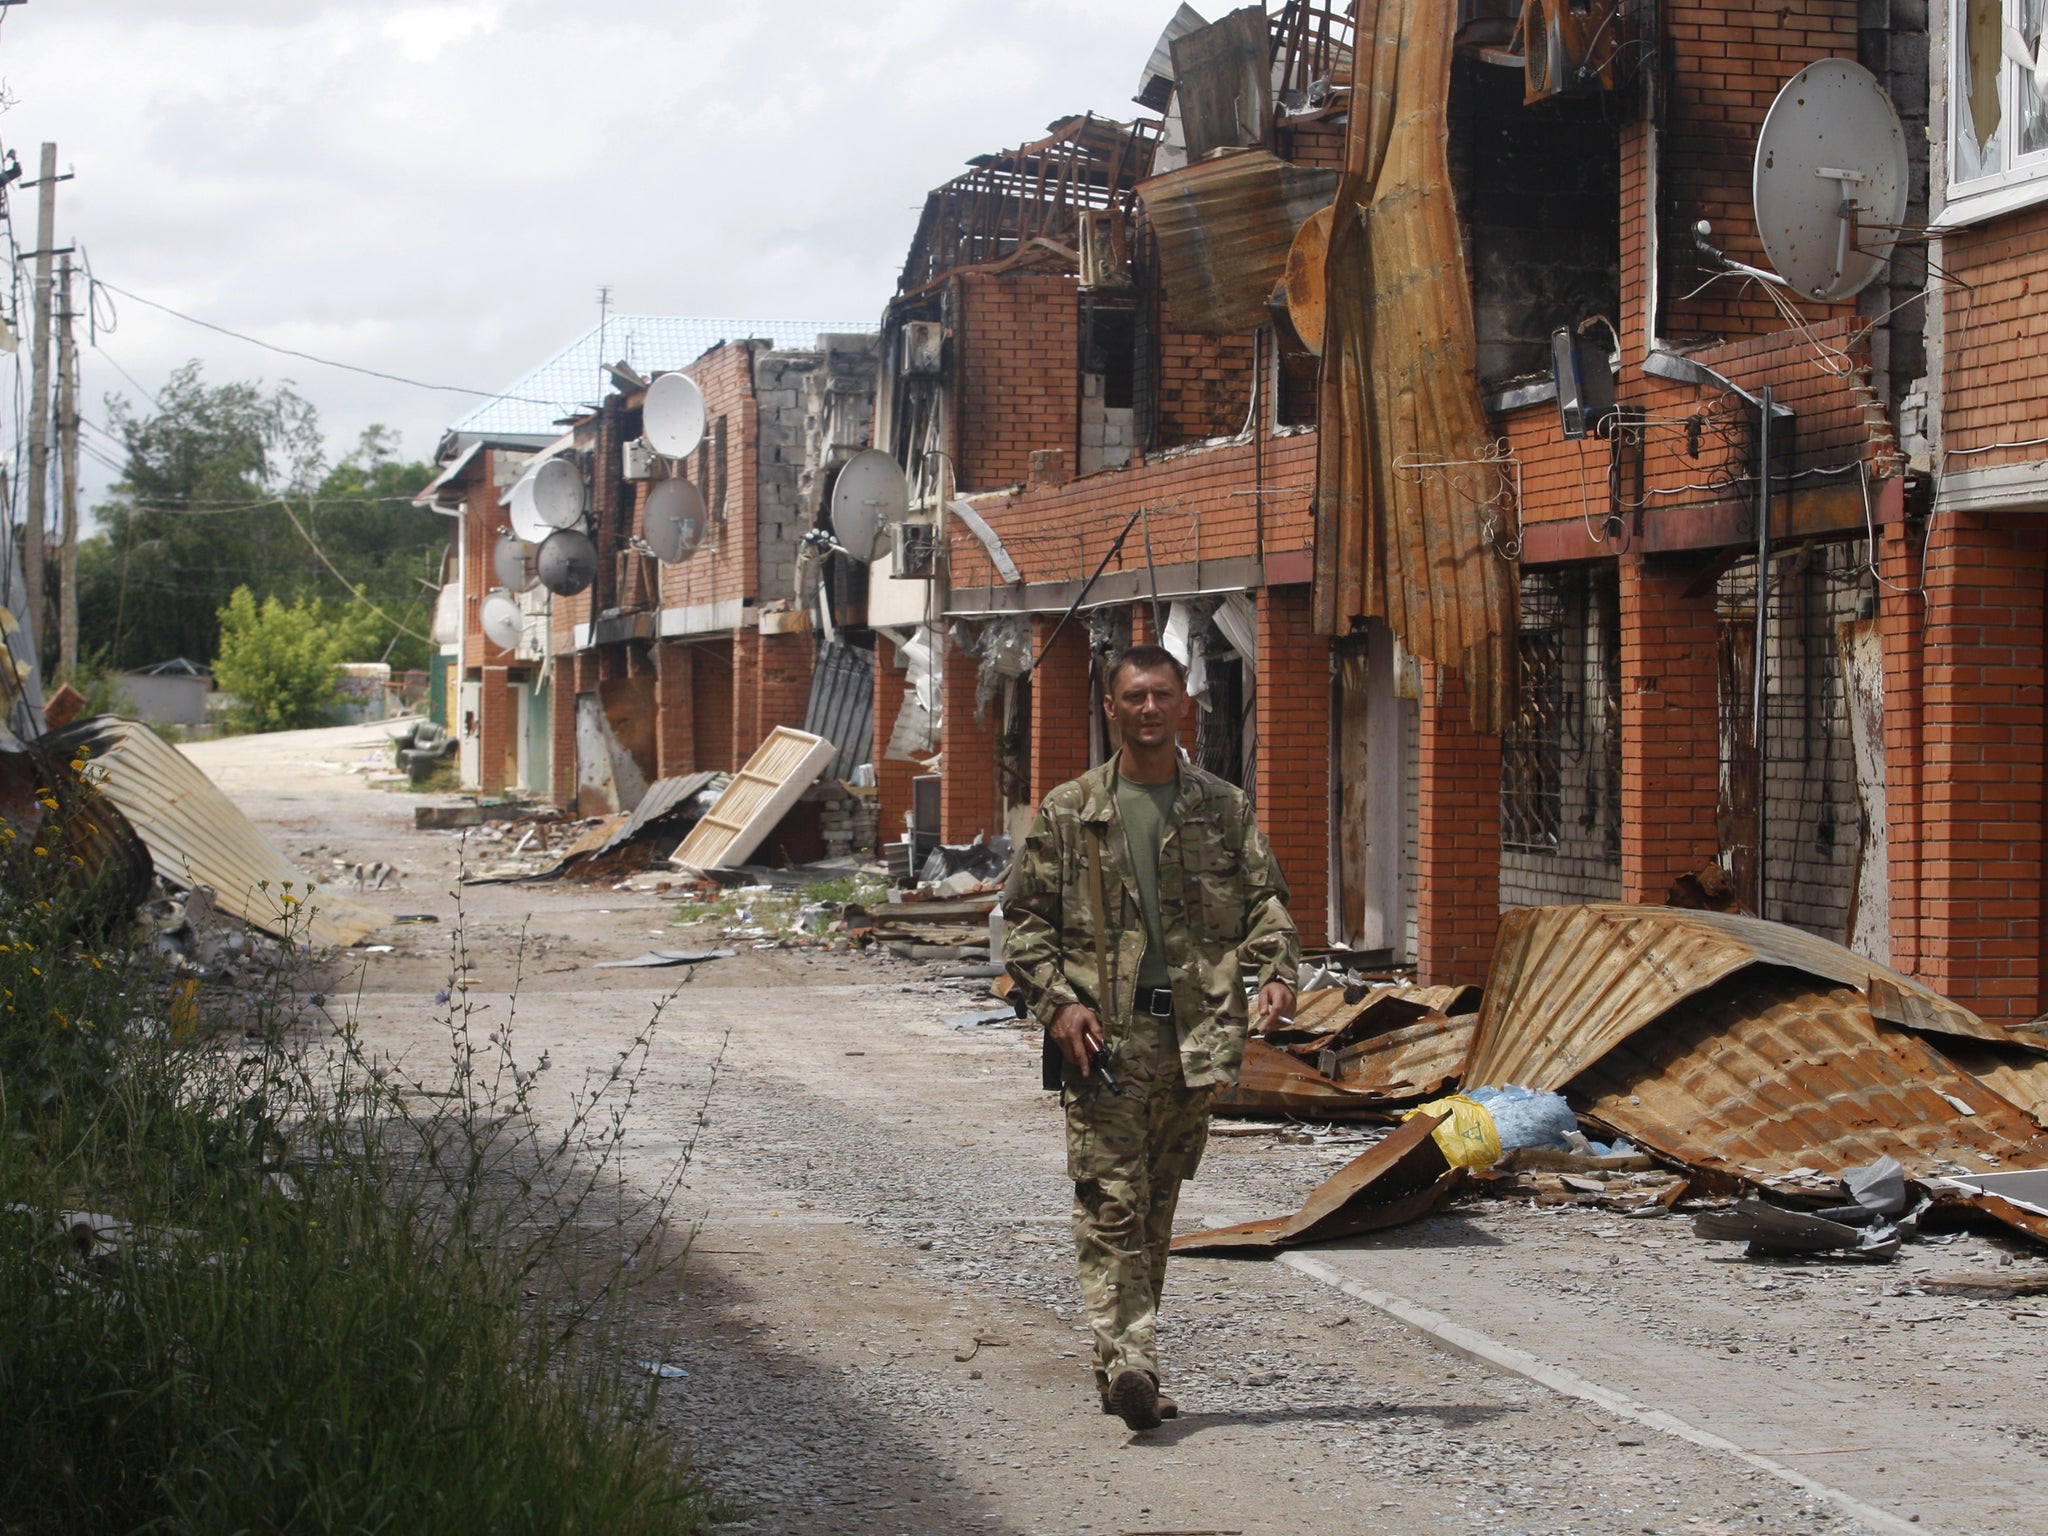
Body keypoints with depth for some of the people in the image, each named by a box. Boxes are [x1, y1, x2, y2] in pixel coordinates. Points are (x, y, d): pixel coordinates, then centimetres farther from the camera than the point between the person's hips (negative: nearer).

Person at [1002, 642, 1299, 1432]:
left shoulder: (1224, 808, 10)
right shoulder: (1068, 812, 4)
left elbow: (1264, 898, 10)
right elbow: (1024, 918, 4)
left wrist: (1277, 970, -10)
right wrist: (1058, 1002, -9)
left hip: (1194, 1032, 3)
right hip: (1104, 1034, -3)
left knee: (1158, 1206, 9)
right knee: (1112, 1203, -11)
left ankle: (1125, 1362, 19)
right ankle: (1126, 1361, -17)